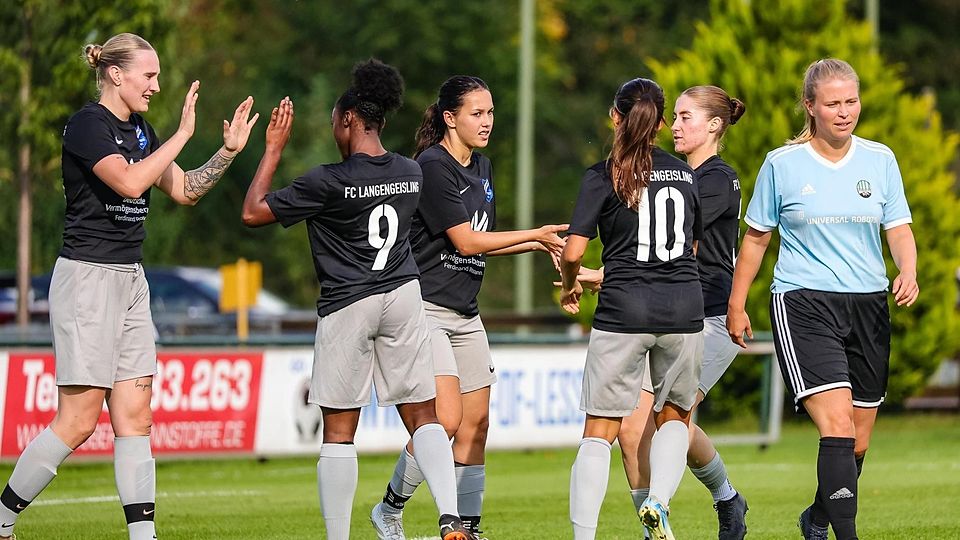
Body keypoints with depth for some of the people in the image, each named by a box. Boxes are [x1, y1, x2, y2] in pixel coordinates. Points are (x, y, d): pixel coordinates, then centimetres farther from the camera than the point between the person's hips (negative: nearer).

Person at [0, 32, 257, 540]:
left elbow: (184, 190, 19)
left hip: (130, 280, 9)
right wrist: (182, 133, -21)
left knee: (134, 418, 4)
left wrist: (228, 151, 6)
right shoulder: (87, 123, -13)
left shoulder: (140, 131, 13)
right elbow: (130, 182, -27)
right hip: (87, 277, -9)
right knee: (78, 421, -8)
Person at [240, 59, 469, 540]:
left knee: (339, 430, 2)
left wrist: (274, 148, -1)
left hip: (347, 306, -4)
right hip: (404, 299, 5)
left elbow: (253, 213, -9)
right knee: (423, 416, 7)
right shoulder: (411, 173, 4)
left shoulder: (329, 182, -13)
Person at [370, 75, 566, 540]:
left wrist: (540, 246, 7)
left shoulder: (482, 168, 13)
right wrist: (534, 234, -9)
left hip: (465, 314, 9)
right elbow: (465, 240, -16)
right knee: (447, 420, -18)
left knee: (476, 425, 5)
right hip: (425, 308, -9)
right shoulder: (432, 166, -14)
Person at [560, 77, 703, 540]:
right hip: (684, 308, 3)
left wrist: (570, 287, 11)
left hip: (623, 311, -3)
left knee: (599, 430, 2)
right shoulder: (685, 174, 10)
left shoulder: (604, 176, -3)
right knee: (674, 416, 20)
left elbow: (572, 252, -11)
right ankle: (659, 501, -3)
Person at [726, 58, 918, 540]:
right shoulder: (782, 164, -1)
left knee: (858, 443, 10)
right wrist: (736, 306, 10)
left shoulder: (880, 160, 6)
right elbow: (756, 238, 9)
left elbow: (899, 230, 5)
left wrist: (908, 271, -16)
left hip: (868, 305, 4)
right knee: (838, 427, -21)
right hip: (803, 303, -4)